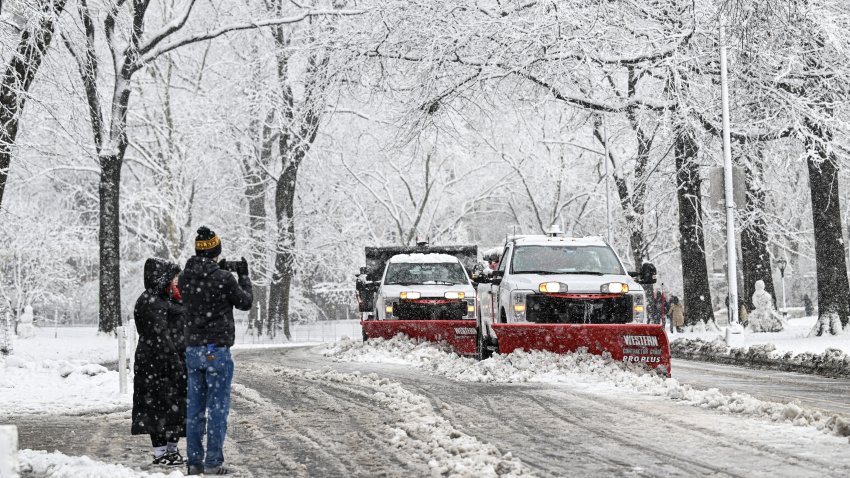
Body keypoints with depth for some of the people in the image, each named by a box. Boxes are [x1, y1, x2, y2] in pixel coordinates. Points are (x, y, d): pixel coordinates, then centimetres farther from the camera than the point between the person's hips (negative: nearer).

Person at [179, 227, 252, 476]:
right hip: (217, 350, -5)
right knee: (218, 406, -1)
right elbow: (245, 302, 0)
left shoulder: (185, 278, 1)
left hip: (192, 349, 5)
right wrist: (243, 276, 14)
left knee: (195, 407, 10)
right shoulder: (223, 279, -14)